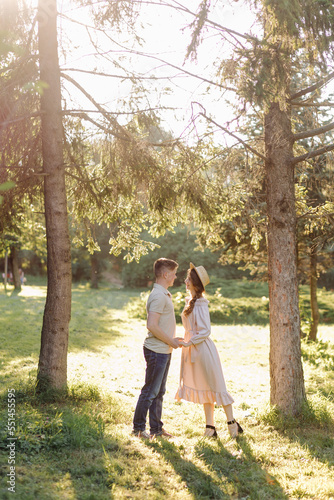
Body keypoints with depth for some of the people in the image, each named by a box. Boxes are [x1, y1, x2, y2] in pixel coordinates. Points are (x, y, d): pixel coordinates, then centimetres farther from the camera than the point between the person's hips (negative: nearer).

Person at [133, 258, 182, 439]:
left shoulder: (164, 294, 15)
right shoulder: (158, 296, -18)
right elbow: (152, 325, -25)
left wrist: (172, 339, 13)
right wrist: (171, 341, -15)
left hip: (164, 351, 10)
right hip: (157, 351, -10)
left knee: (159, 391, 15)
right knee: (150, 391, -1)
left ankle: (156, 428, 24)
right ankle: (138, 428, 11)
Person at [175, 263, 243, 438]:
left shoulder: (200, 304, -17)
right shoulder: (190, 301, 11)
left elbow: (205, 331, -19)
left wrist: (189, 342, -20)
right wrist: (186, 342, 17)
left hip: (202, 349, -9)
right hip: (193, 350, 9)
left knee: (215, 387, 0)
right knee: (204, 388, 12)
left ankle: (232, 423, 12)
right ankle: (210, 427, 19)